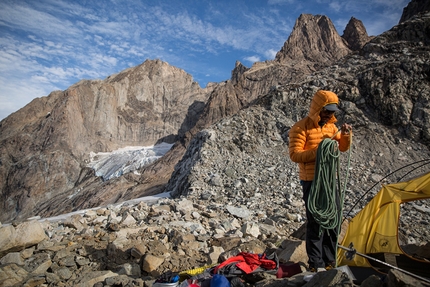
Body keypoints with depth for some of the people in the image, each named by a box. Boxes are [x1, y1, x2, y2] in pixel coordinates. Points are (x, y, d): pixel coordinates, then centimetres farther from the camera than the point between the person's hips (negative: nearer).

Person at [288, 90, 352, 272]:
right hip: (312, 182, -7)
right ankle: (316, 265, 14)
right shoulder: (301, 127, -13)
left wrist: (346, 135, -5)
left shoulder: (330, 125, 9)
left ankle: (329, 261, 31)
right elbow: (294, 155, -18)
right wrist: (318, 151, -27)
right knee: (316, 222, -2)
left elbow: (343, 148, 14)